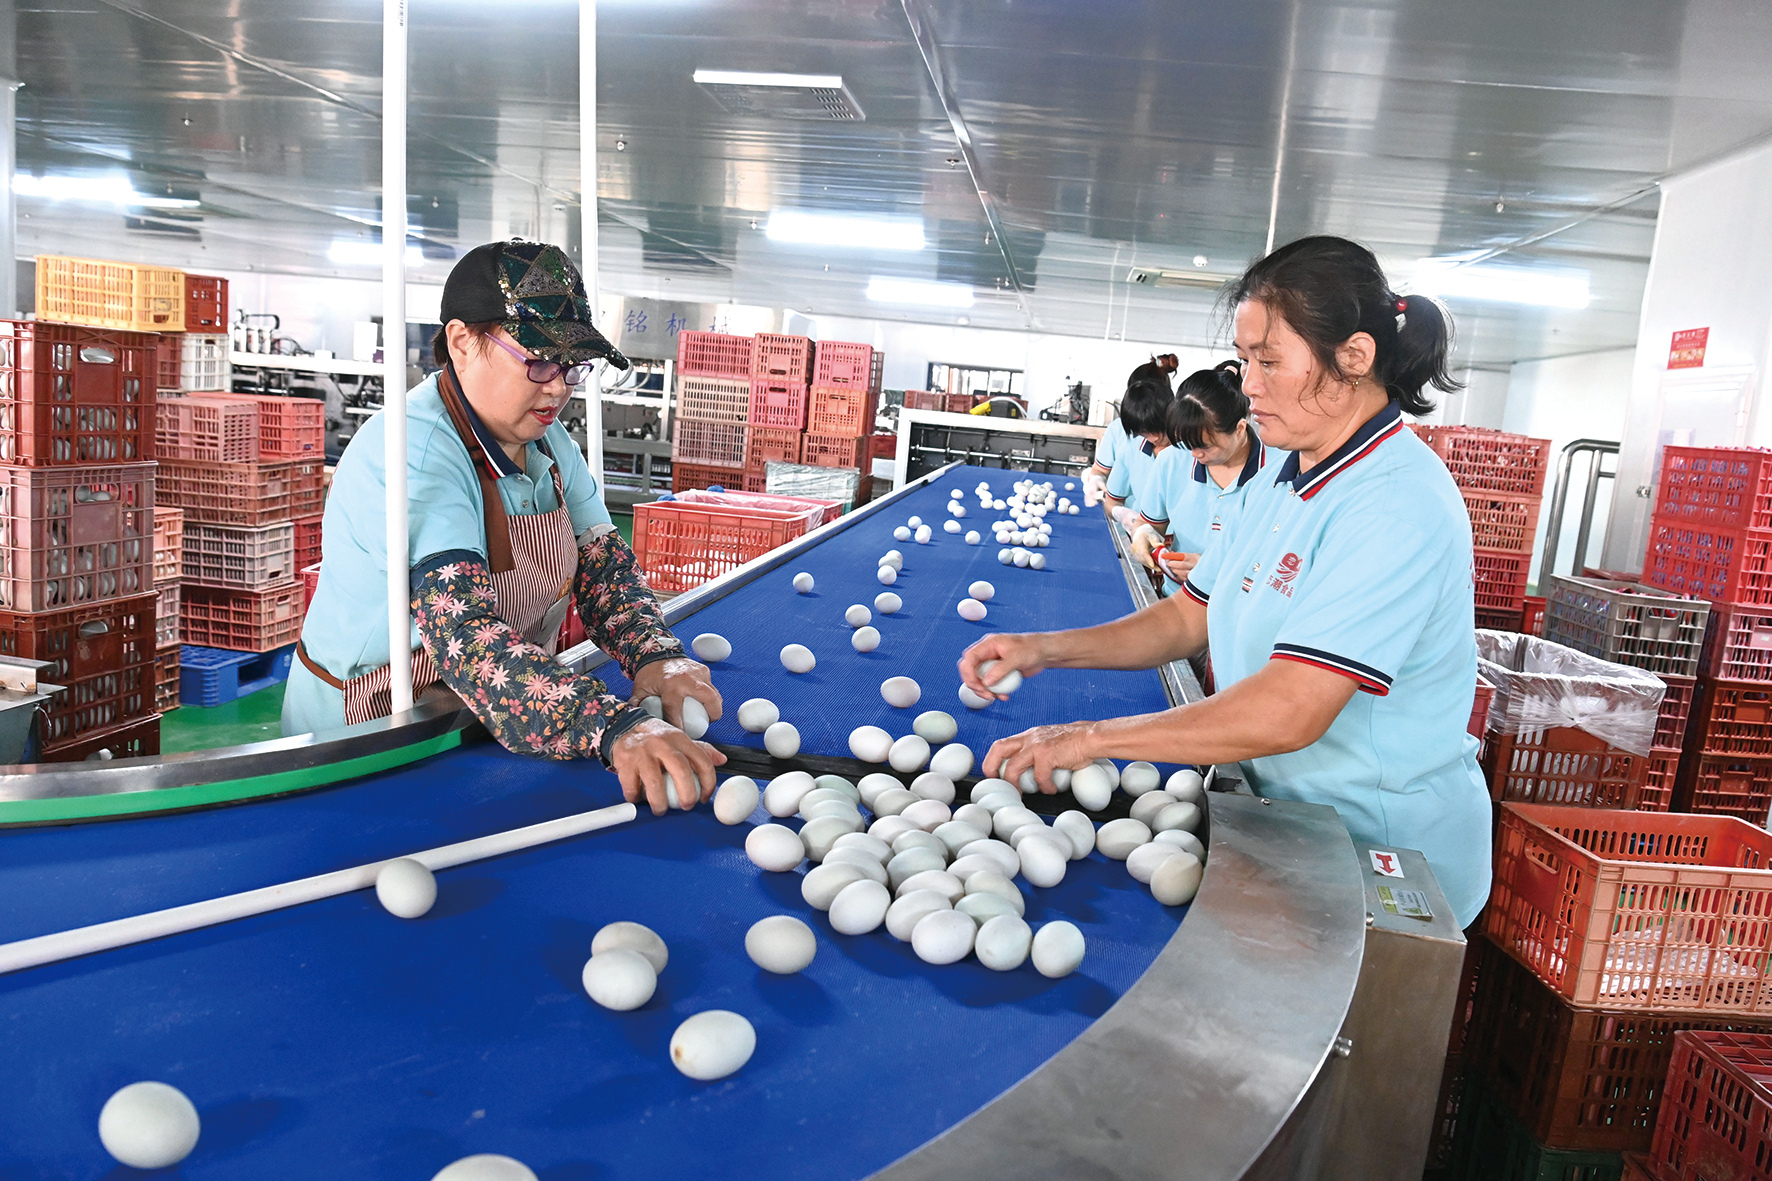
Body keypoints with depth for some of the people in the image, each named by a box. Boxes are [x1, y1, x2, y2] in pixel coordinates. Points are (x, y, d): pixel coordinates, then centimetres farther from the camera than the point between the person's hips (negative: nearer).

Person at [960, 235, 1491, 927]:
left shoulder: (1398, 506, -24)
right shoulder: (1284, 480, 8)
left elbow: (1289, 712, -32)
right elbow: (1189, 618, 9)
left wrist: (1091, 738, -25)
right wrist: (1047, 650, -5)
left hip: (1385, 855, -7)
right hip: (1289, 816, 8)